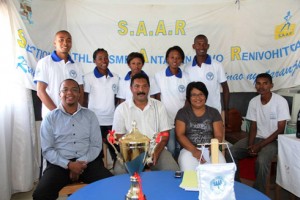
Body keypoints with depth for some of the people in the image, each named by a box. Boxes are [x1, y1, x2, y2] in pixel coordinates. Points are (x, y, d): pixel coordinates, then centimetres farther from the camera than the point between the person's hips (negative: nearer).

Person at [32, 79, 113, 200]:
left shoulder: (90, 115, 9)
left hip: (88, 162, 1)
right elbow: (47, 150, -1)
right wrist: (69, 164, -14)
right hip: (60, 164, 0)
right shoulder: (50, 118, 5)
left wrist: (82, 163, -12)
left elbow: (96, 145, 4)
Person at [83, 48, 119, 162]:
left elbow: (115, 98, 13)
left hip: (112, 120, 3)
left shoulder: (115, 78, 9)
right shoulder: (89, 78, -1)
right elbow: (85, 99, 1)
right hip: (95, 121, -3)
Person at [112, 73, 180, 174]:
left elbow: (165, 134, 6)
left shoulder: (159, 106, 7)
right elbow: (119, 137, 2)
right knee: (120, 172, -29)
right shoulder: (121, 109, 2)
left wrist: (156, 151, -11)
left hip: (156, 149, 1)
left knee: (173, 170, -24)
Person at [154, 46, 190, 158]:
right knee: (170, 150, 3)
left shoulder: (186, 77, 3)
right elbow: (157, 98, 0)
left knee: (181, 149, 10)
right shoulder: (159, 76, -3)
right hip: (166, 120, -2)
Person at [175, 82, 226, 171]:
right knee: (188, 171, -31)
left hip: (210, 149, 2)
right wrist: (194, 150, -17)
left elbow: (218, 136, 5)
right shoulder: (182, 113, 7)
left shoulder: (214, 112, 11)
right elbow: (180, 135, -2)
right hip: (189, 149, -1)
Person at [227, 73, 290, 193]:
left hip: (273, 140, -4)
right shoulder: (253, 102, 2)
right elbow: (253, 127, 4)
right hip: (256, 138, 5)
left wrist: (260, 145, -19)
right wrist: (250, 145, -13)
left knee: (261, 160, -34)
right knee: (230, 153, -15)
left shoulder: (280, 101, -12)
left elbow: (280, 129, -13)